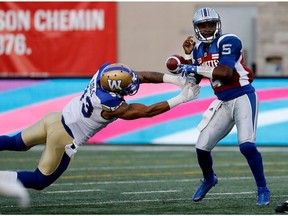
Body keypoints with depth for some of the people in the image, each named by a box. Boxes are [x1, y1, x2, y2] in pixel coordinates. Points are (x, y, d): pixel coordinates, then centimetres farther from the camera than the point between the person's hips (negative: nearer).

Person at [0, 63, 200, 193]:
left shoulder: (106, 71, -15)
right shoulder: (112, 106, -31)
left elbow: (142, 76, -7)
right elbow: (148, 111, -22)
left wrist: (175, 80, -13)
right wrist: (181, 99, -19)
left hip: (56, 119, 7)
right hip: (64, 139, -7)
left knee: (16, 143, 23)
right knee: (40, 181, 7)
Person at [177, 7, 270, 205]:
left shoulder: (228, 42, -14)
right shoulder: (199, 49, 8)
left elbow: (225, 72, -26)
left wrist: (196, 68, -22)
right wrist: (188, 56, 3)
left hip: (243, 97, -7)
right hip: (223, 103, 7)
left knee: (247, 145, -23)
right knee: (202, 147, 5)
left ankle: (263, 189, -6)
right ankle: (209, 180, 35)